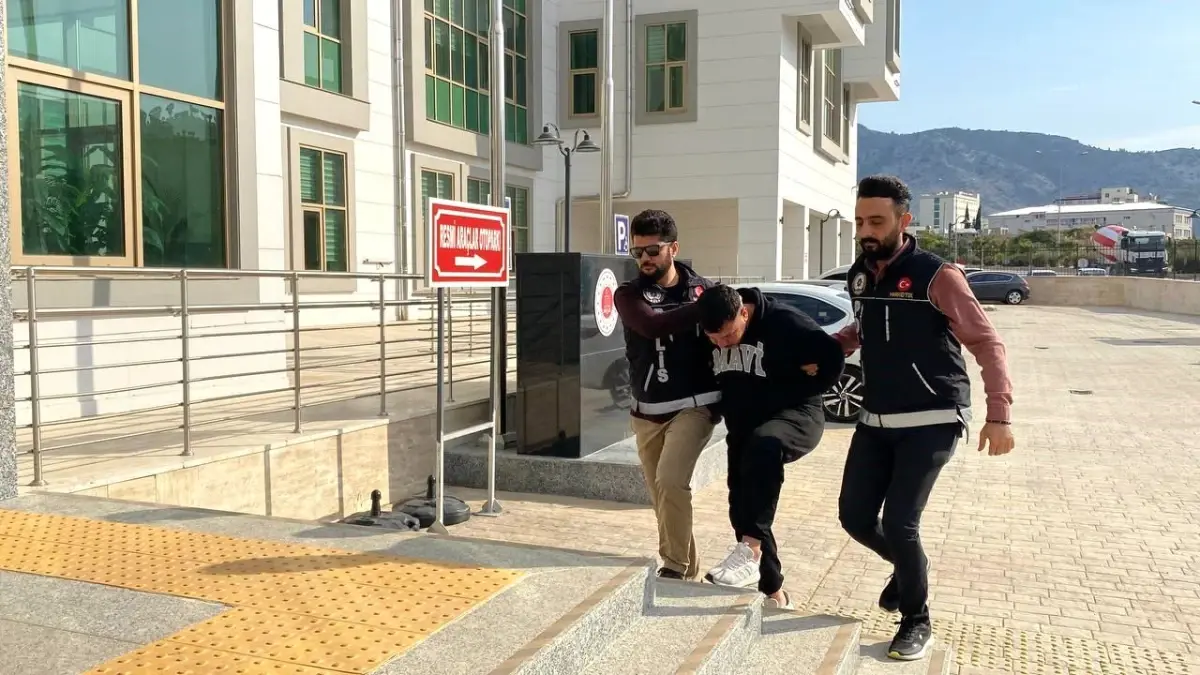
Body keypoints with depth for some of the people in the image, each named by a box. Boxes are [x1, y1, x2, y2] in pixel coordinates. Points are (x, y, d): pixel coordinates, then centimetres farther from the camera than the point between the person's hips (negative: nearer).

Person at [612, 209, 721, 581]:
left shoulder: (703, 288, 2)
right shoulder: (628, 294, 0)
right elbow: (653, 325, -20)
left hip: (694, 406, -2)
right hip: (648, 412, 3)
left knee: (670, 482, -20)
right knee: (661, 494, 11)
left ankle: (675, 566, -1)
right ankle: (688, 567, 30)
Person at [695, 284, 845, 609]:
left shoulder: (783, 322, -20)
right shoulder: (712, 335, -2)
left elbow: (832, 360, -19)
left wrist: (790, 393, -13)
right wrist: (726, 408, 3)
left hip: (795, 416, -6)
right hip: (742, 429, 7)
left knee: (763, 446, -39)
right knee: (742, 508, 3)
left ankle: (750, 547, -38)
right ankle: (773, 593, 16)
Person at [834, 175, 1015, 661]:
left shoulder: (936, 275, -14)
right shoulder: (859, 275, 5)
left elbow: (986, 343, -13)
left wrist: (998, 414, -21)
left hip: (931, 422, -6)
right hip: (876, 421, 6)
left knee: (898, 523, -11)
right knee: (855, 517, 5)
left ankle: (917, 622, 15)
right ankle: (908, 567, 38)